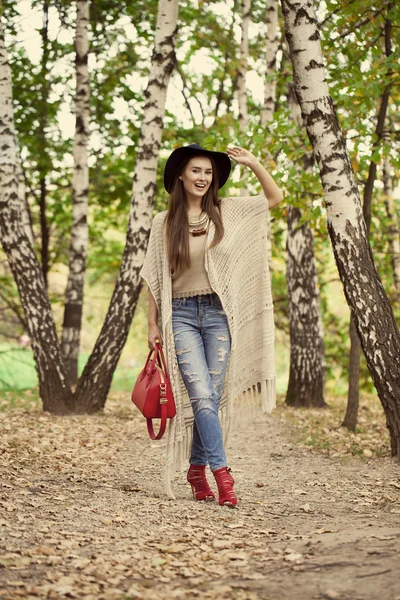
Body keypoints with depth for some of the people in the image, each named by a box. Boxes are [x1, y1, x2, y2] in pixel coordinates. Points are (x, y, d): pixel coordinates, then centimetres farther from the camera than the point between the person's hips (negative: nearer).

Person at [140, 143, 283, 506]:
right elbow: (156, 277, 7)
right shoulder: (164, 223, 4)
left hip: (217, 313, 1)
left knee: (212, 397, 2)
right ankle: (222, 474, -12)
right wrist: (153, 324, 5)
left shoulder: (226, 211, 6)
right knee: (201, 396, -12)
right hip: (181, 314, -1)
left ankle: (197, 469, 18)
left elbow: (275, 198, 10)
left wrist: (254, 163, -3)